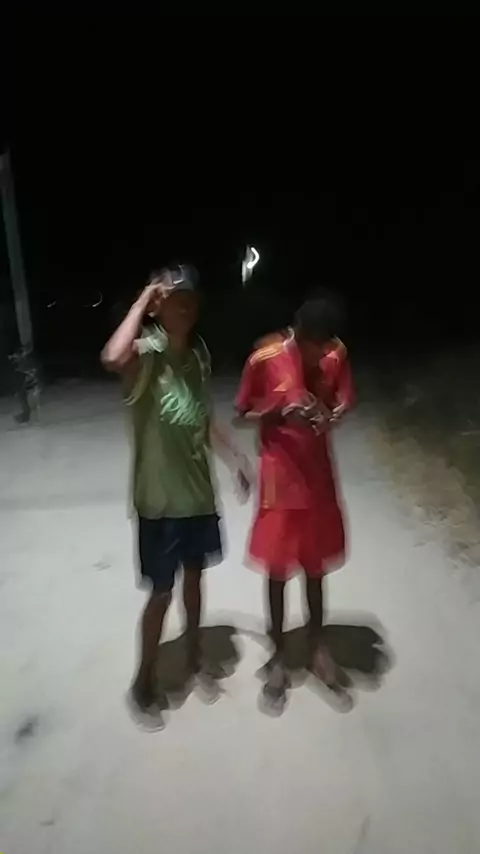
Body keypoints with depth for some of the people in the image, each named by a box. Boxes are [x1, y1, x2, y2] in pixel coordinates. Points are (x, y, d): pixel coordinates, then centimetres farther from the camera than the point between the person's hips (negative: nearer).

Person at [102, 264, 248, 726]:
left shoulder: (198, 352, 4)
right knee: (162, 591, 6)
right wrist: (142, 302, -30)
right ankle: (143, 682, 27)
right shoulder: (147, 352, -18)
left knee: (194, 575, 21)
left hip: (198, 490, 6)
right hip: (160, 498, -6)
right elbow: (112, 358, -45)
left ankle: (193, 655, 43)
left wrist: (235, 459, 17)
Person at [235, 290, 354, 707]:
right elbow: (244, 413, -5)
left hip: (319, 472, 3)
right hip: (281, 476, -3)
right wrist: (281, 411, -23)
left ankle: (318, 645, 34)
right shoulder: (265, 358, -15)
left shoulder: (337, 353, -6)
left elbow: (344, 401, 6)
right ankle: (279, 655, 27)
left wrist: (331, 416, -17)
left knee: (316, 564, 16)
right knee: (278, 568, 9)